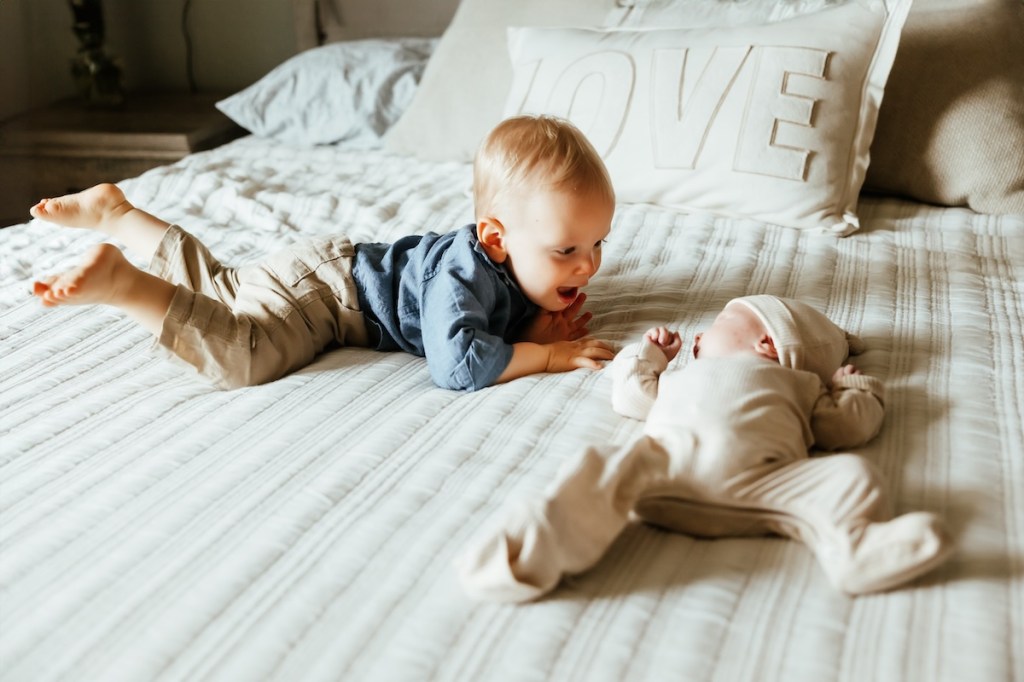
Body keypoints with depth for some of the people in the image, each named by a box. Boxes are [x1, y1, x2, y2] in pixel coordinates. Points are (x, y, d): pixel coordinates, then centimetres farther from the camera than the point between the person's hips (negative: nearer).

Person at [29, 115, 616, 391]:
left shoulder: (514, 268, -8)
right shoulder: (464, 273, -35)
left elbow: (505, 318, 8)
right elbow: (456, 364, -47)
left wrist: (538, 325, -14)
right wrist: (547, 355, -36)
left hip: (336, 266, 9)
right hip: (315, 287, -9)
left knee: (217, 288, 24)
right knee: (242, 358, -32)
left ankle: (116, 213, 37)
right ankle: (120, 283, -21)